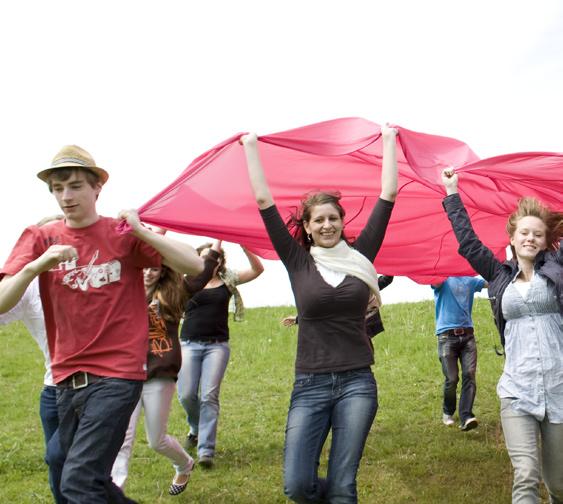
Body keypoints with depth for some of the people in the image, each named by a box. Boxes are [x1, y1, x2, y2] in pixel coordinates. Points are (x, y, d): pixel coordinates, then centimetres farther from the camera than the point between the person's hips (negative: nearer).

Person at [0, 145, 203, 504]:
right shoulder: (40, 239, 4)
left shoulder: (123, 234, -1)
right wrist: (37, 265, -24)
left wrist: (141, 232, -17)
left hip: (117, 375, -4)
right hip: (67, 380, 4)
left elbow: (195, 266, -8)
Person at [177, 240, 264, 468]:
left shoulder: (227, 280, 8)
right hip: (189, 344, 1)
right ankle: (196, 429, 31)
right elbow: (197, 286, -16)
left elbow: (257, 269, 0)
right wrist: (213, 253, -21)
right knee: (186, 395, -1)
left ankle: (206, 450, -8)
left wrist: (243, 246, -14)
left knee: (209, 395, -10)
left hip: (217, 345, -1)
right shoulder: (189, 282, 7)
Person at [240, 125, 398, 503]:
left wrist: (389, 141, 10)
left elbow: (389, 194, 6)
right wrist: (251, 146, 6)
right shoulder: (298, 262, 3)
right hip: (310, 385, 0)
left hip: (357, 383, 0)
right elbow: (264, 200, 2)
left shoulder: (360, 256, 5)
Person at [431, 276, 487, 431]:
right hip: (447, 336, -3)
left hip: (467, 335, 3)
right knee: (451, 378, -5)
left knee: (469, 375, -12)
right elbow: (435, 282, -20)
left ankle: (466, 417, -16)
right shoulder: (442, 278, 3)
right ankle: (447, 412, 20)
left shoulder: (470, 280, 16)